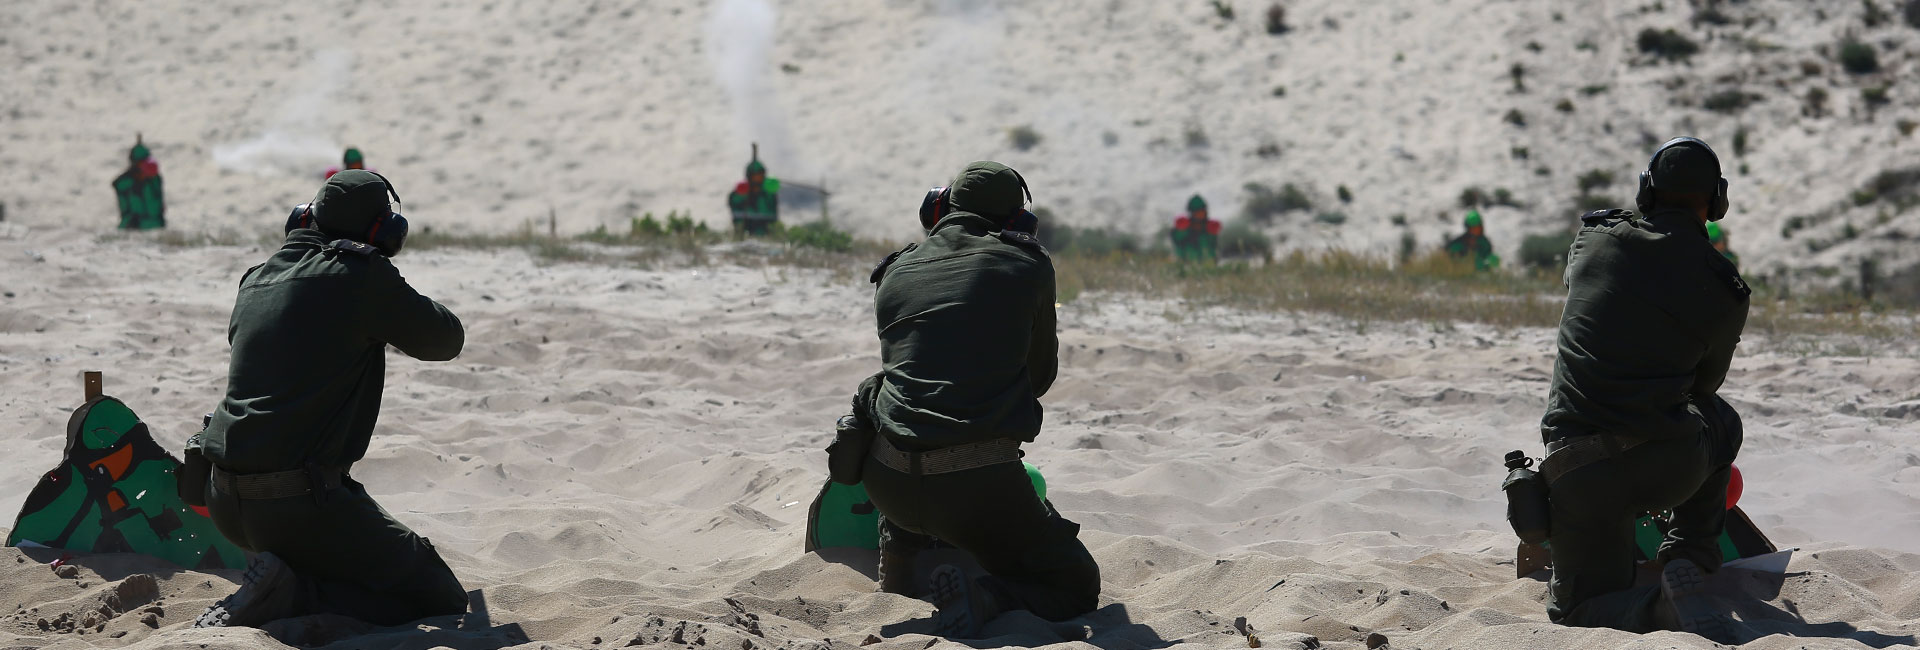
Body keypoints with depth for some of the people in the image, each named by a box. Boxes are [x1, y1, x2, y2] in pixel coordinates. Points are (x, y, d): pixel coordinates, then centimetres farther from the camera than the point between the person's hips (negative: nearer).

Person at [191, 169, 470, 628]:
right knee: (444, 601, 0)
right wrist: (395, 317, 27)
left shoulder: (257, 280, 12)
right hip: (302, 504, -8)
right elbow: (446, 340, 5)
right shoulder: (363, 277, -7)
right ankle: (291, 594, -14)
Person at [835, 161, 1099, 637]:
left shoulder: (895, 273, 14)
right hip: (981, 485, -4)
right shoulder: (1028, 266, 7)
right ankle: (983, 597, -15)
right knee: (1078, 588, 12)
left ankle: (892, 577, 29)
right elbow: (1041, 374, 19)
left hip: (889, 483, 4)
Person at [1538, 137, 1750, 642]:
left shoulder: (1595, 237, 6)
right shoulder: (1726, 291, 5)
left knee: (1579, 610, 14)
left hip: (1576, 469, 0)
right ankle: (1689, 562, 18)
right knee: (1722, 420, 34)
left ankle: (1657, 608, -18)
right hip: (1671, 467, 0)